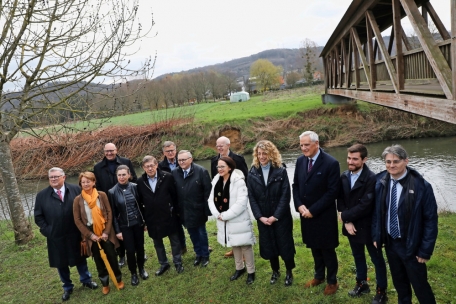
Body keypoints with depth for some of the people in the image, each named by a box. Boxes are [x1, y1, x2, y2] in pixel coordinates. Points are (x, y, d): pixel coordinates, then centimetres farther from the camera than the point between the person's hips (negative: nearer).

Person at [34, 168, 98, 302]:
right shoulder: (42, 195, -5)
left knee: (80, 258, 18)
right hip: (55, 237, 1)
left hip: (75, 234, 0)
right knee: (61, 263, 16)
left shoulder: (75, 190, -7)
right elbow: (38, 216, 0)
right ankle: (67, 287, 37)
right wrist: (47, 230, -8)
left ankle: (86, 280, 41)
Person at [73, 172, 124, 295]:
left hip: (105, 232, 0)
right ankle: (105, 283, 28)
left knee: (112, 256, 7)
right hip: (91, 234, 0)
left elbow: (109, 213, -4)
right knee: (98, 259, 11)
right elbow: (77, 220, -4)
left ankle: (119, 279, 27)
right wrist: (90, 235, -10)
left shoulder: (102, 195, -6)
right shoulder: (78, 199, -5)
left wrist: (106, 232, -10)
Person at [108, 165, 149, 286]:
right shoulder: (112, 192, -9)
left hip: (138, 223, 2)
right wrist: (117, 230, -5)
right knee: (130, 250, 5)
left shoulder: (135, 187, -6)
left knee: (140, 247, 12)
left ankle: (141, 268, 36)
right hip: (124, 226, -1)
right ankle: (133, 273, 27)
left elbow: (140, 205, 2)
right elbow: (113, 213, -5)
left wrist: (145, 221, 5)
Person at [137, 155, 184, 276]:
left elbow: (174, 195, -6)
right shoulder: (140, 181, -6)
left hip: (168, 216, -2)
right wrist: (143, 216, 3)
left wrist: (175, 211, -4)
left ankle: (178, 263, 32)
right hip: (152, 219, 3)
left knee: (174, 240, 13)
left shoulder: (167, 177, -13)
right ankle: (163, 264, 37)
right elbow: (140, 200, 3)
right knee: (157, 243, 18)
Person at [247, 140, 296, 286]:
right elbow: (252, 197, -2)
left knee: (285, 244, 7)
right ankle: (275, 271, 36)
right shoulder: (253, 173, -1)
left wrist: (276, 216, -16)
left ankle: (289, 272, 30)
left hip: (281, 217, -2)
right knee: (269, 245, 13)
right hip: (263, 218, 3)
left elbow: (286, 195, -11)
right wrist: (260, 216, -11)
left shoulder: (281, 171, -8)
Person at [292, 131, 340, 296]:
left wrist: (313, 210, -19)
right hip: (306, 214, 5)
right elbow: (295, 185, 7)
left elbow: (332, 192, -19)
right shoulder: (300, 161, 2)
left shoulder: (331, 163, -17)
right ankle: (319, 276, 39)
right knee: (314, 247, 19)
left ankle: (332, 281, 31)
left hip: (324, 215, -5)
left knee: (327, 249, 11)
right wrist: (300, 205, -9)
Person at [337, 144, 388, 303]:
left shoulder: (371, 178, -22)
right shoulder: (344, 176, -2)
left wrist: (345, 216, -17)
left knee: (377, 258, 13)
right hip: (351, 225, 6)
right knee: (358, 256, 22)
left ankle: (381, 291, 30)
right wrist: (347, 222, -11)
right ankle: (362, 283, 42)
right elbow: (340, 200, 0)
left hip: (368, 227, -6)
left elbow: (365, 206, -26)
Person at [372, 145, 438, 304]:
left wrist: (425, 250, -13)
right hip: (390, 242, 4)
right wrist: (376, 236, 2)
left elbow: (430, 220, -13)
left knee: (420, 285, 13)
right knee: (399, 282, 23)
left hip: (411, 245, -4)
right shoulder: (380, 182, -6)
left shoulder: (421, 186, -19)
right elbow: (376, 211, 4)